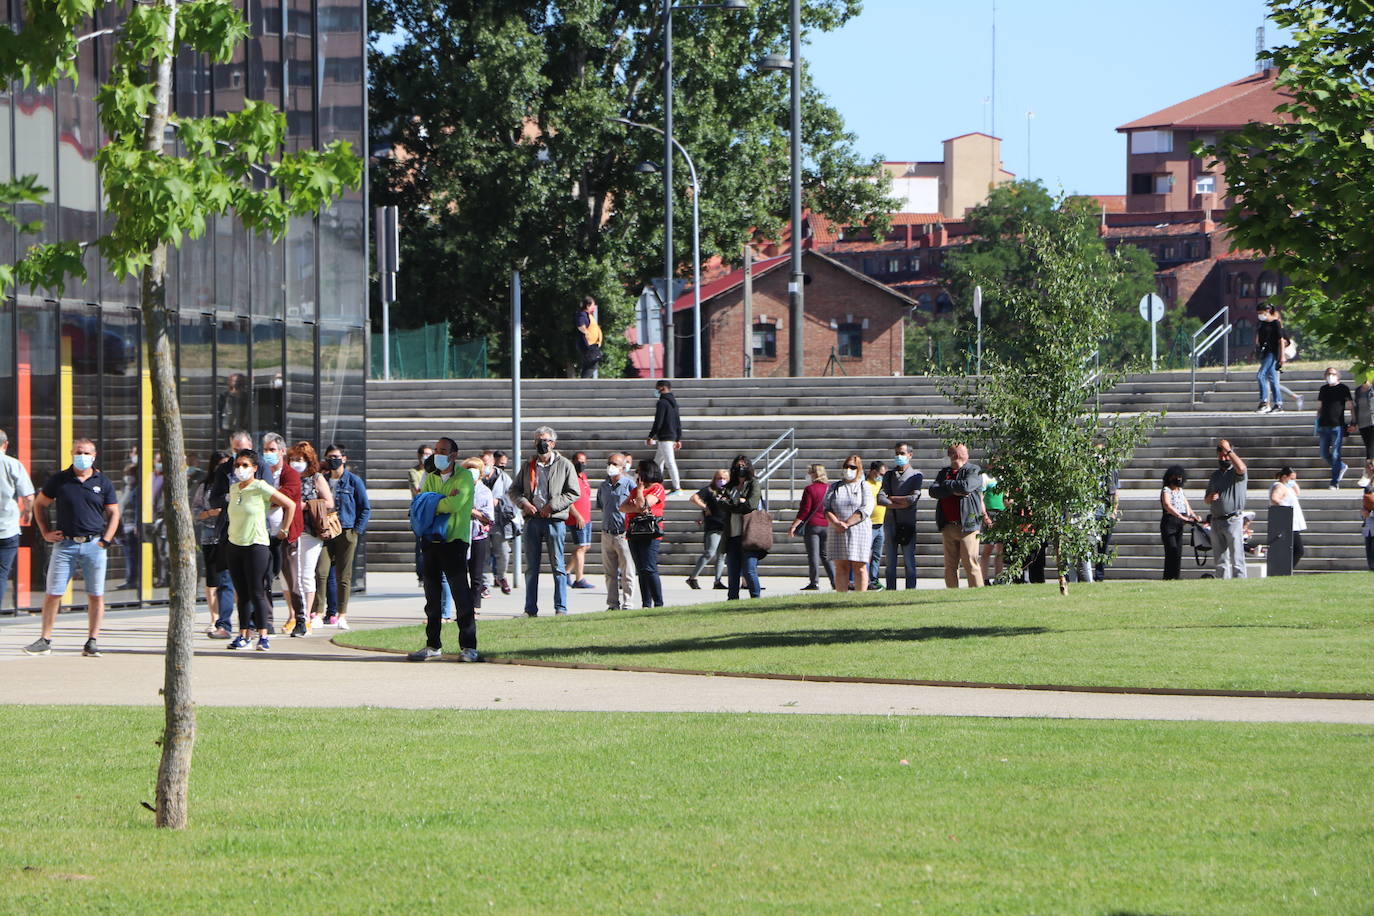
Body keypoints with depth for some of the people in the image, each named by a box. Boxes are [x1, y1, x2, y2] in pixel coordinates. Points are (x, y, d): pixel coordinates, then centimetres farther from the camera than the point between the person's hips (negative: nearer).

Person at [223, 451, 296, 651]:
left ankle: (263, 636, -3)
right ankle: (244, 635, 10)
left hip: (256, 546, -6)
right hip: (233, 545, 6)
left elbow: (290, 505, -5)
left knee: (256, 593, -7)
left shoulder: (261, 488, -9)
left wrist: (284, 531, -2)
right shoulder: (233, 489, 10)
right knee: (242, 593, 6)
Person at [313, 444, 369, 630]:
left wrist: (357, 531, -5)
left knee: (343, 576, 2)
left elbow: (365, 509, 4)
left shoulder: (354, 481, 3)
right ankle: (317, 613, -10)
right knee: (321, 573, -11)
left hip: (346, 533, -2)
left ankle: (342, 615, 9)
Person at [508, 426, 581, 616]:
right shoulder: (529, 466, 14)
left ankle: (561, 608, -1)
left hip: (554, 520, -4)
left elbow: (574, 493, -1)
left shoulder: (564, 465, 3)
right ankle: (530, 609, 9)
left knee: (557, 566, -4)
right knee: (531, 567, 5)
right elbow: (514, 490, 16)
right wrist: (523, 502, -5)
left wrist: (552, 506, -10)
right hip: (532, 520, 4)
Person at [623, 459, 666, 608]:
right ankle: (646, 603, 10)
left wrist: (640, 488, -1)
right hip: (634, 534, 8)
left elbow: (643, 504, -15)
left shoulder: (657, 488, -3)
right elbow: (623, 507, 9)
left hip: (650, 535, -8)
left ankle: (658, 603, -12)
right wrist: (637, 508, -10)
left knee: (649, 569, -13)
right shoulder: (635, 489, 20)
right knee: (641, 571, 7)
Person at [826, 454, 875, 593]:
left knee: (859, 568, -5)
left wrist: (846, 524, -14)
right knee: (841, 567, -1)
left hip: (859, 531, -3)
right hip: (838, 533, 3)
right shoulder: (834, 487, 16)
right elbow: (826, 508, 7)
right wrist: (836, 523, -12)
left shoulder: (864, 487, 6)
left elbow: (866, 510, -6)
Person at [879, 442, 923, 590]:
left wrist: (892, 498, -2)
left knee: (909, 561, -4)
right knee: (890, 562, 3)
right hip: (891, 521, 3)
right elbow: (880, 499, 1)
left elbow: (913, 498, -10)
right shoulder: (889, 475, 13)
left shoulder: (916, 475, 3)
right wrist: (899, 504, -10)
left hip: (908, 523, -3)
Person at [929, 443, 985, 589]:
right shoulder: (944, 472, 18)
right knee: (950, 565, 6)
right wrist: (954, 490, -11)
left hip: (967, 525, -6)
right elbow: (933, 491, 3)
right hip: (948, 526, 6)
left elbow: (966, 486, -18)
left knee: (970, 563, -10)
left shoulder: (974, 471, 1)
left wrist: (947, 484, -3)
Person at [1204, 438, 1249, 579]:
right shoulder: (1215, 475, 19)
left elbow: (1241, 468, -27)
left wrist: (1228, 450, -20)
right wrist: (1210, 497, -2)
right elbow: (1206, 499, 23)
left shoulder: (1236, 472, 0)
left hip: (1233, 519, -7)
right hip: (1216, 521, 7)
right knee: (1221, 560, 8)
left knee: (1236, 558, -10)